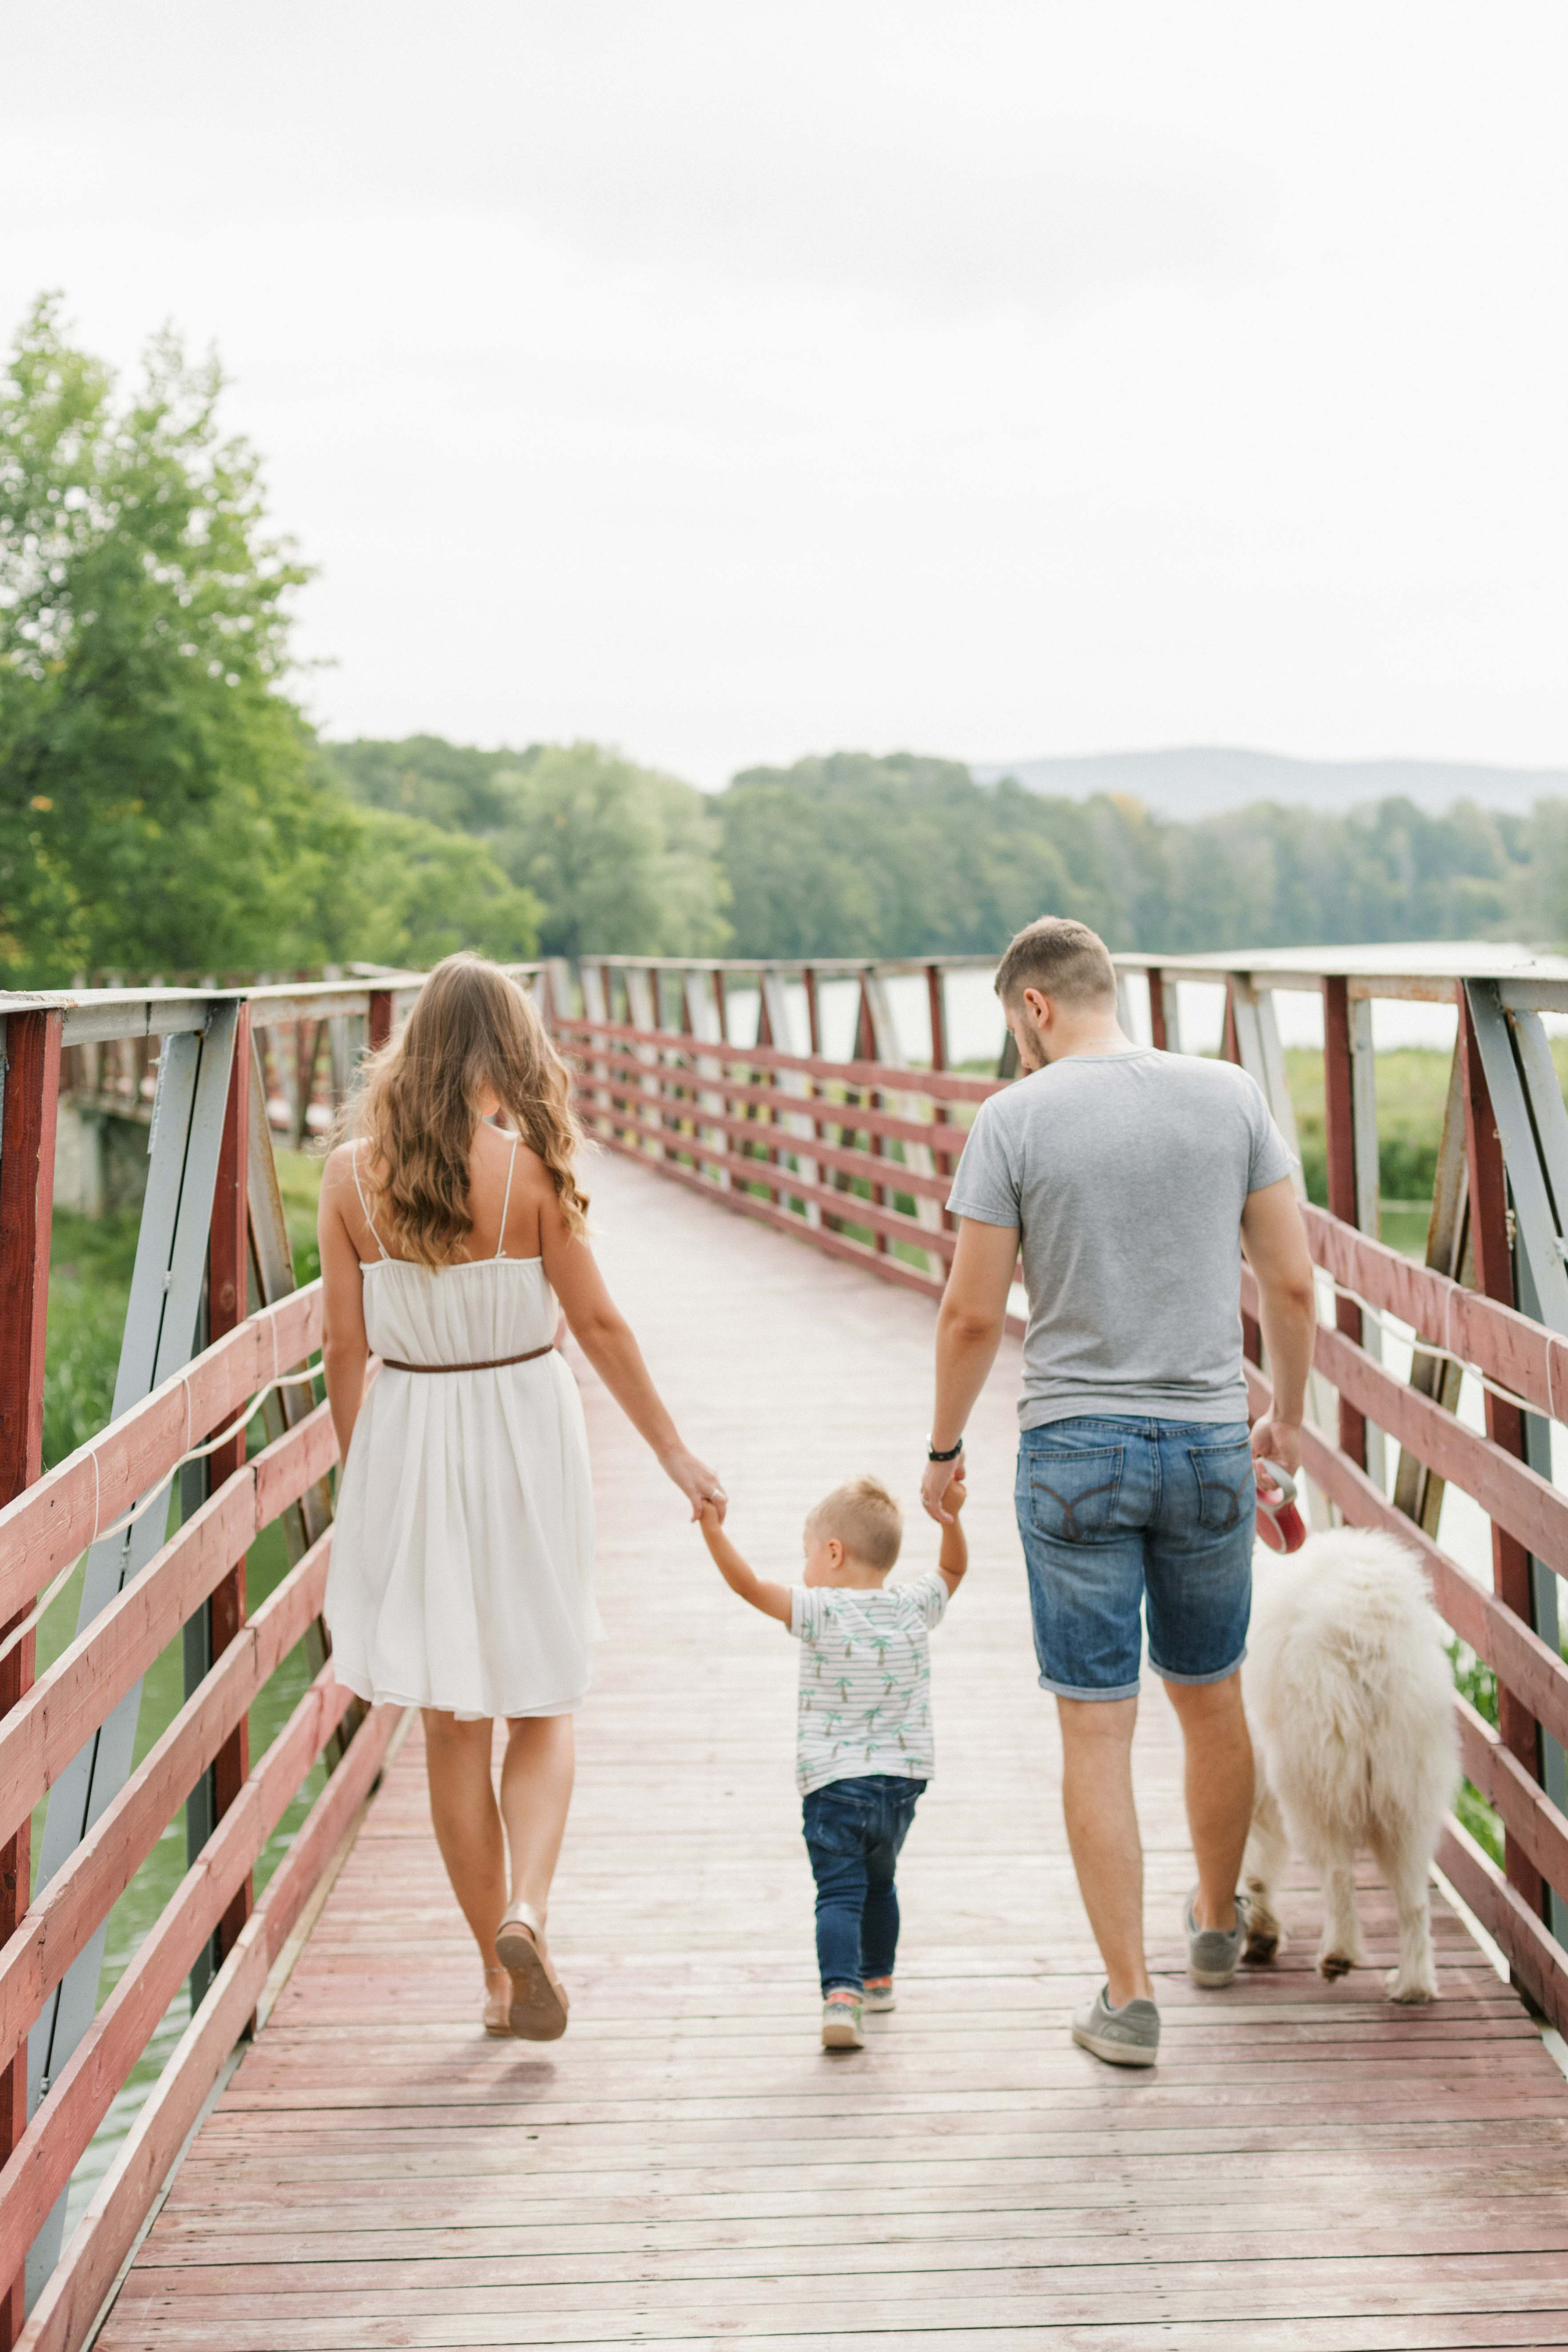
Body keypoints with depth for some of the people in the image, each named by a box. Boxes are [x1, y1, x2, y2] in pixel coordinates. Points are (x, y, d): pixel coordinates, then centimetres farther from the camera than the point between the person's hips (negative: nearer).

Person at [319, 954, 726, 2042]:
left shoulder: (353, 1172, -4)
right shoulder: (530, 1163, -11)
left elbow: (345, 1347, -1)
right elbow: (597, 1323, -7)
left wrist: (355, 1467, 12)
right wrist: (676, 1451, 3)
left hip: (407, 1436, 2)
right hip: (524, 1430, -2)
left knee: (452, 1724, 12)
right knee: (543, 1708, 12)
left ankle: (499, 1971, 18)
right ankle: (527, 1912, -11)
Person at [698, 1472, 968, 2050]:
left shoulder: (821, 1613, -13)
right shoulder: (913, 1607, 1)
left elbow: (749, 1586, -19)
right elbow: (953, 1569, 19)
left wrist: (713, 1531, -22)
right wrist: (950, 1518, 11)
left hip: (833, 1786, -5)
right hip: (900, 1784, 5)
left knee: (840, 1893, -9)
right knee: (879, 1882, 26)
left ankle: (841, 1992, -29)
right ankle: (876, 1978, 42)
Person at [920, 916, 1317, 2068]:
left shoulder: (1016, 1118, -8)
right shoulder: (1231, 1095, 0)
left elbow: (973, 1313, -7)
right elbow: (1292, 1282, 2)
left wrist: (944, 1447, 8)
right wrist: (1288, 1414, 17)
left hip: (1073, 1450, -3)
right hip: (1211, 1443, 3)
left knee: (1098, 1729, 3)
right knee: (1213, 1703, 20)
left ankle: (1129, 1997, 6)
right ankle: (1218, 1920, 41)